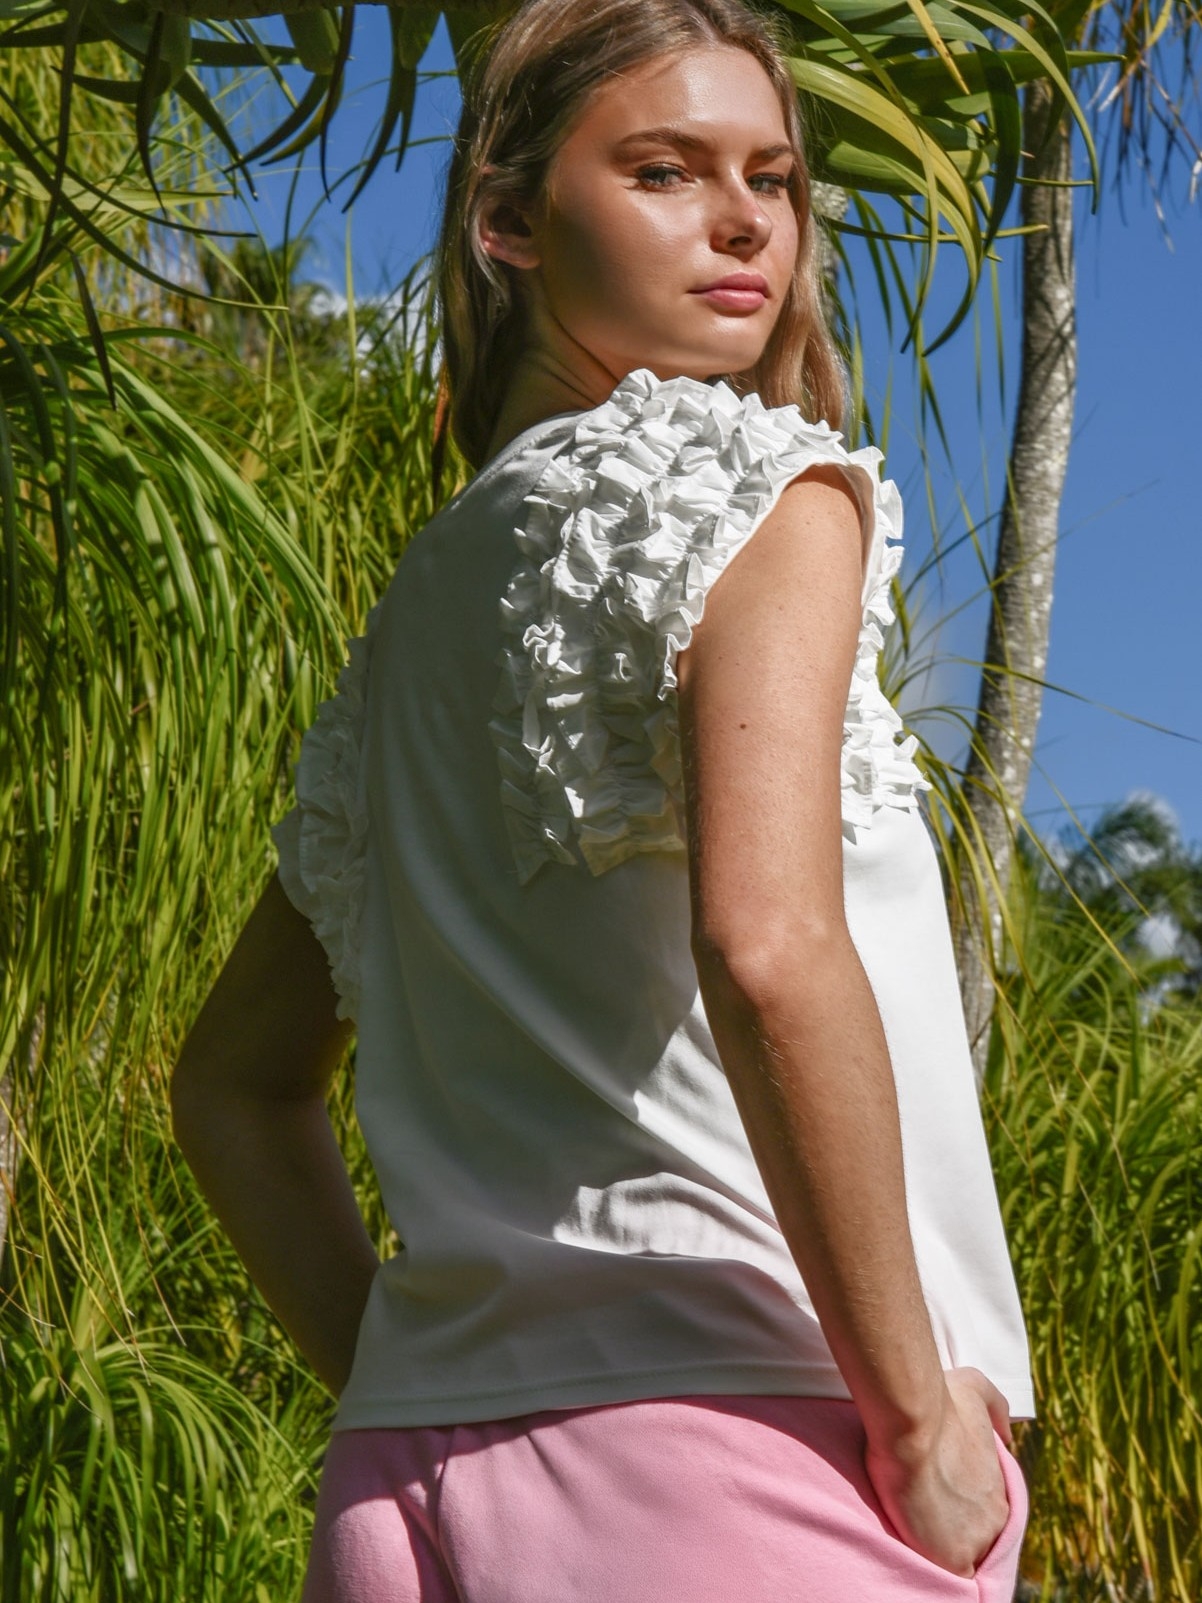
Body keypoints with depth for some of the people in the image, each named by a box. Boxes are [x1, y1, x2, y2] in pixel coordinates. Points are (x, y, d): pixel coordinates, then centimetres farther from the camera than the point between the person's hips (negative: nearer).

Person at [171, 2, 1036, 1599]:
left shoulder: (415, 609, 18)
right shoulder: (759, 489, -4)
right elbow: (768, 945, -21)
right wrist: (919, 1411, -13)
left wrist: (406, 1406, 16)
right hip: (731, 1434, -7)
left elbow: (232, 1083, 22)